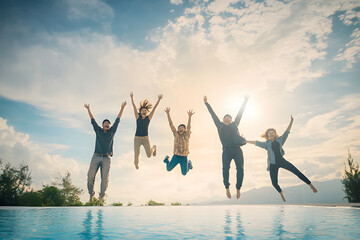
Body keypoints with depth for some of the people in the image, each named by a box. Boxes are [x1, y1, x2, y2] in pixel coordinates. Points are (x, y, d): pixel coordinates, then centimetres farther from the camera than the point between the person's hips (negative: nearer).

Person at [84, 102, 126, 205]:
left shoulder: (112, 131, 15)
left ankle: (101, 197, 0)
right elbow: (93, 120, 18)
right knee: (90, 176, -7)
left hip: (106, 158, 0)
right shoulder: (98, 131, 15)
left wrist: (122, 108, 16)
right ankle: (91, 194, 10)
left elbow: (117, 120, 15)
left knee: (105, 178, -9)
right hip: (96, 156, 0)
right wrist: (88, 109, 19)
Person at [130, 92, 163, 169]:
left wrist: (159, 99, -12)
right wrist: (132, 98, -18)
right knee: (137, 155, -5)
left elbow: (154, 108, -6)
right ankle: (136, 163, 35)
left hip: (146, 138, 0)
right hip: (137, 138, 0)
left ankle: (154, 148, 38)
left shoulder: (149, 117, 1)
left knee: (149, 155, 1)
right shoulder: (138, 116, 0)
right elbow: (134, 107, -9)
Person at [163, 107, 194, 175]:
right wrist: (168, 113, -22)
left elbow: (189, 126, -26)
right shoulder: (176, 134, -5)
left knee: (184, 173, 4)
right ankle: (167, 160, 41)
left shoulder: (187, 135, -10)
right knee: (168, 169, 9)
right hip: (176, 156, 2)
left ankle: (189, 163, 34)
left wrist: (190, 116, -44)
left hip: (184, 158, -1)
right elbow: (171, 124, -11)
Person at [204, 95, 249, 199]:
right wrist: (206, 103, 29)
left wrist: (245, 101, 34)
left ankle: (238, 189, 4)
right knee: (225, 168, -19)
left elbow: (240, 113, 27)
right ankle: (227, 188, -3)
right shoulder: (220, 125, 19)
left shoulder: (234, 124, 21)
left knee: (240, 169, -11)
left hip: (237, 150, 1)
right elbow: (213, 114, 24)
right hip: (226, 151, -1)